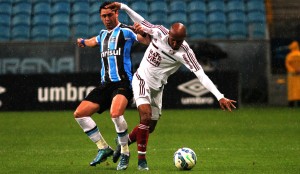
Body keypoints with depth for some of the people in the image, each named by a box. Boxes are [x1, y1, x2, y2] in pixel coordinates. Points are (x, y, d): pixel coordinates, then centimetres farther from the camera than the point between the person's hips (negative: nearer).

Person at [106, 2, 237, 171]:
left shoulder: (185, 52, -21)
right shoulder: (159, 32, -18)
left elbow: (201, 75, -27)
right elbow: (141, 22, 2)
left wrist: (220, 97, -35)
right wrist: (123, 6, 1)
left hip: (157, 87, 2)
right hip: (142, 80, -2)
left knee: (150, 127, 9)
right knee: (146, 116, -21)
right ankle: (142, 159, -11)